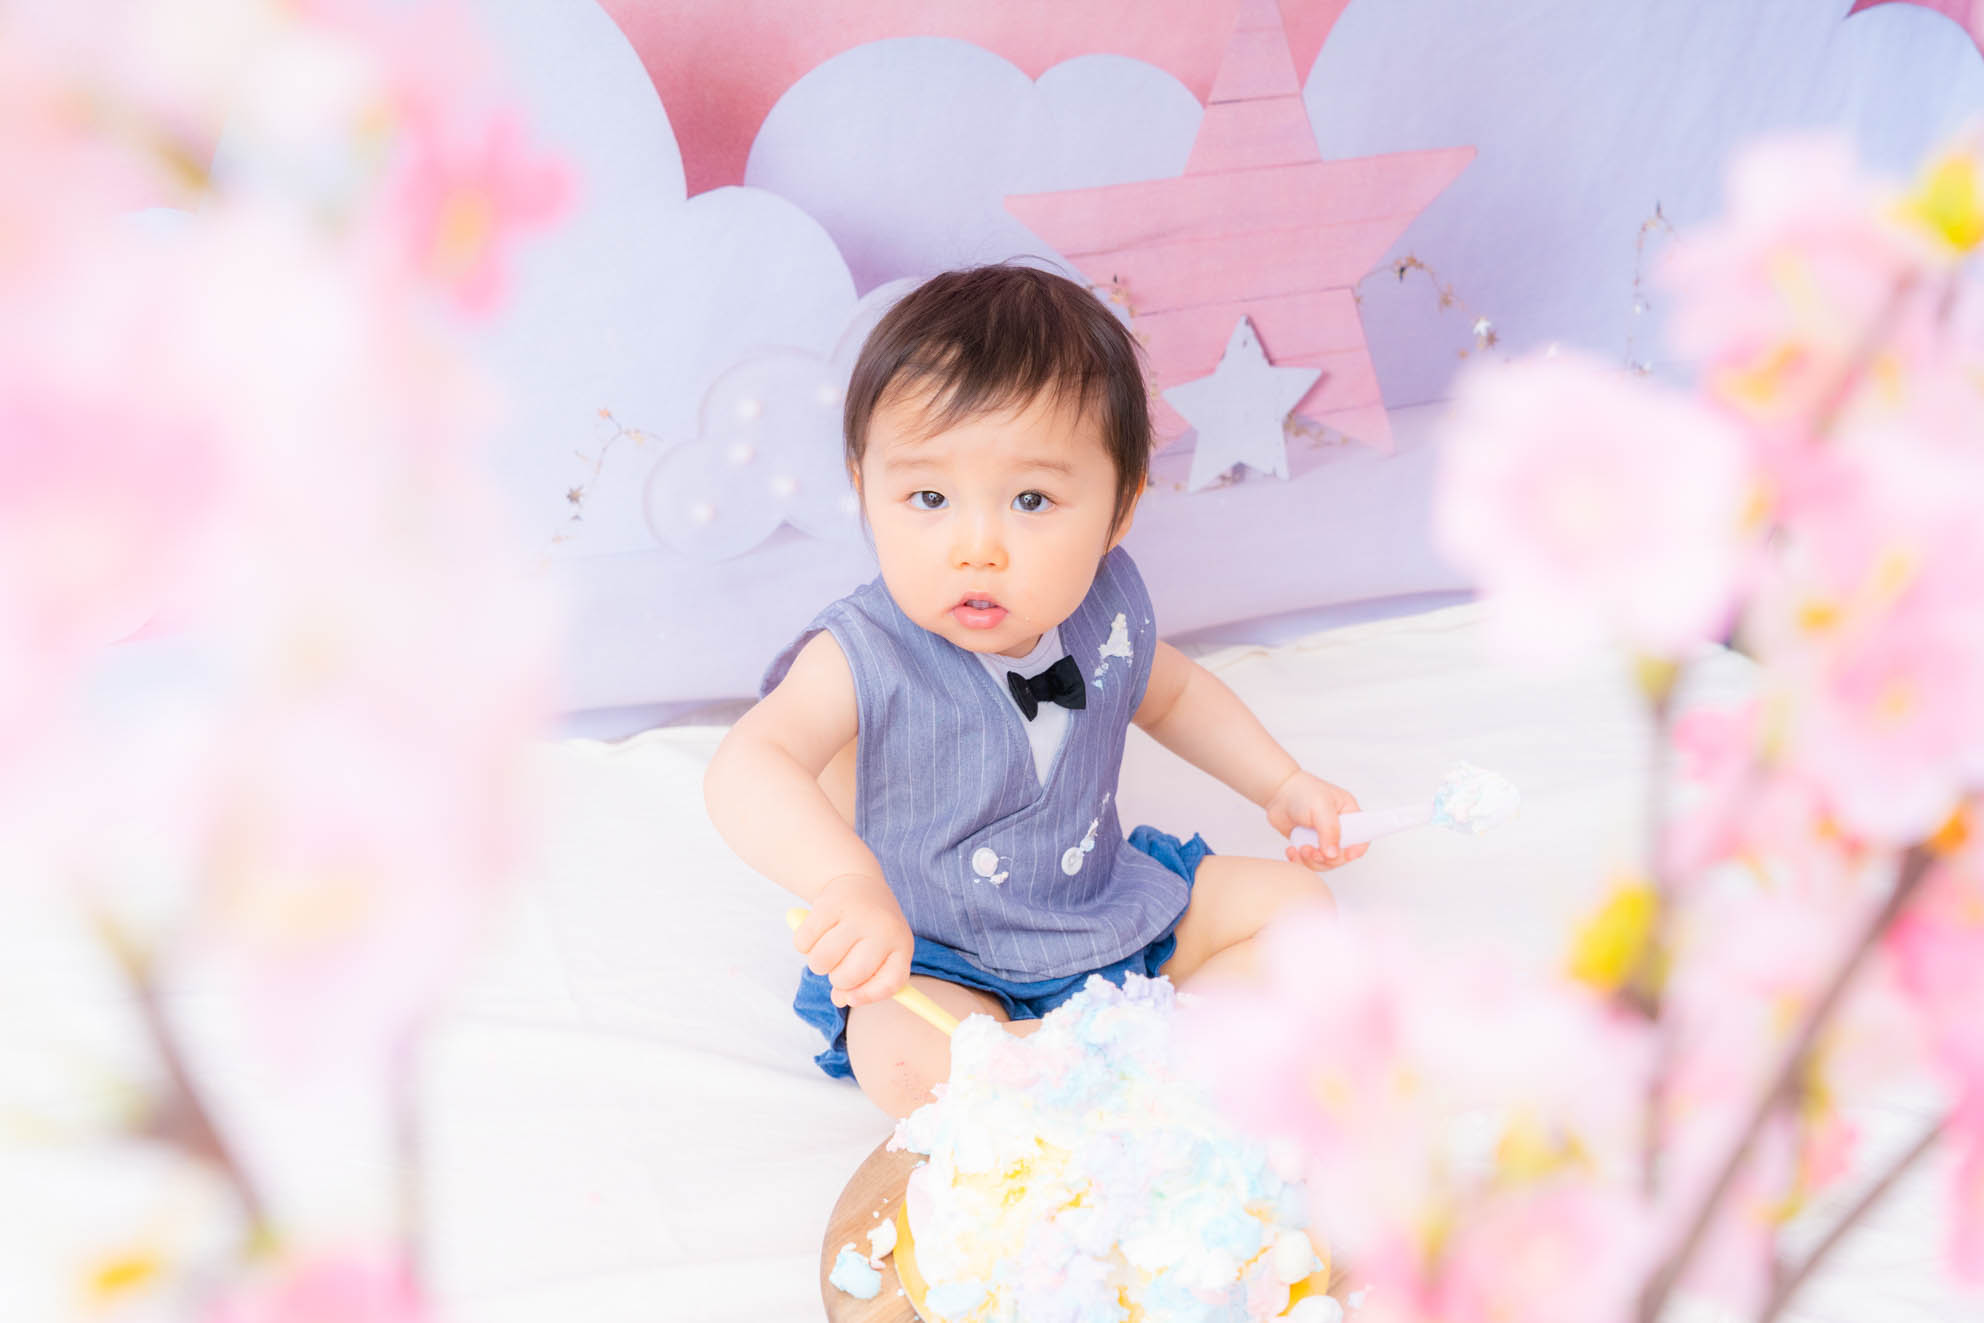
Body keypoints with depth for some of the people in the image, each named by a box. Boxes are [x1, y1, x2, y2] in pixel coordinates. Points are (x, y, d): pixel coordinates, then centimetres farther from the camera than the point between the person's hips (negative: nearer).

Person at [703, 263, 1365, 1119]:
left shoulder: (1104, 607, -9)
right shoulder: (865, 658, -28)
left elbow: (1170, 692, 16)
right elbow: (746, 770, -47)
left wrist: (1283, 786, 9)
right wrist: (847, 879, -65)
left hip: (1108, 903, 6)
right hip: (933, 961, -5)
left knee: (1294, 902, 0)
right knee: (905, 1061, -35)